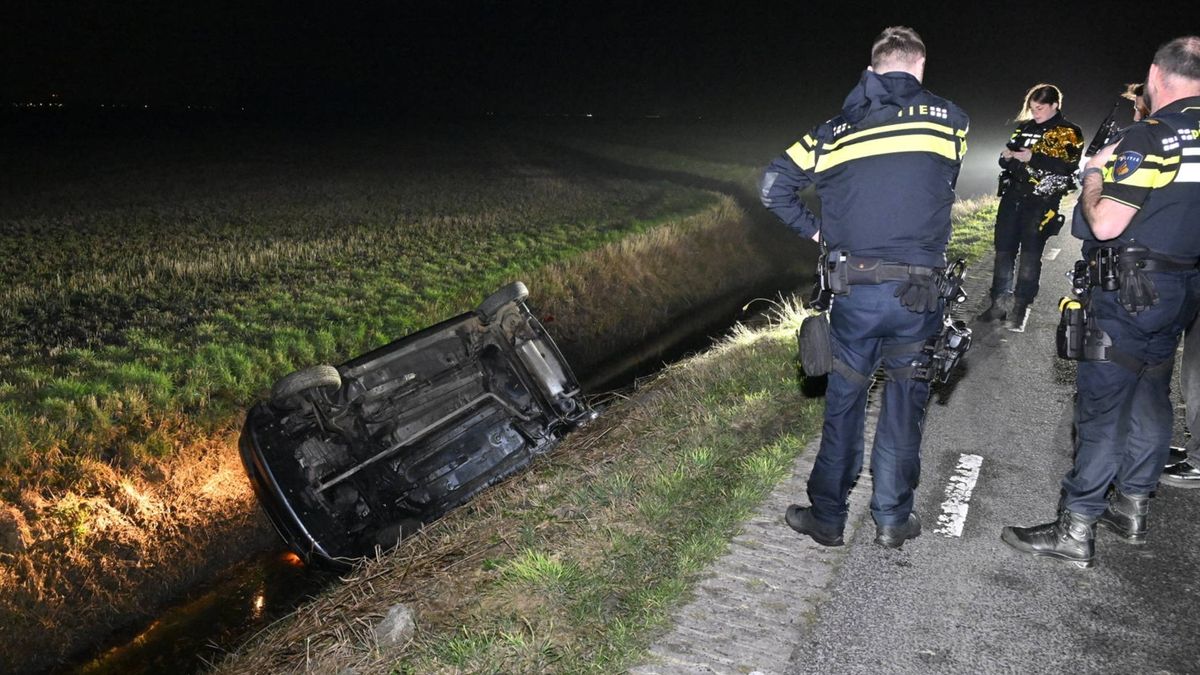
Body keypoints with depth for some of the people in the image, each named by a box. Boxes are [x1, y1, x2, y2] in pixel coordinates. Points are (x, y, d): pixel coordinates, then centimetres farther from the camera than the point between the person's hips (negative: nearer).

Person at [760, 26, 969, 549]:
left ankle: (827, 517, 23)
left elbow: (773, 187, 3)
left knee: (843, 405, 13)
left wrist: (814, 230, 13)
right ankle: (893, 519, 24)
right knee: (904, 406, 13)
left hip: (853, 290, 1)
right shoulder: (949, 118, 3)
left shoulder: (837, 129, 6)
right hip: (918, 293, -1)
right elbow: (944, 188, 16)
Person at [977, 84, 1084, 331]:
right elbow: (1006, 160, 18)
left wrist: (1032, 157, -18)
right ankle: (1000, 301, 14)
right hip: (1013, 196, 5)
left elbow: (1067, 166, -15)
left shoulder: (1069, 133, 0)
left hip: (1042, 201, -5)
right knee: (1004, 249, 4)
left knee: (1030, 253, -5)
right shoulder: (1025, 127, 15)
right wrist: (1007, 155, -5)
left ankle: (1019, 309, 0)